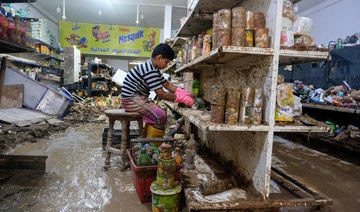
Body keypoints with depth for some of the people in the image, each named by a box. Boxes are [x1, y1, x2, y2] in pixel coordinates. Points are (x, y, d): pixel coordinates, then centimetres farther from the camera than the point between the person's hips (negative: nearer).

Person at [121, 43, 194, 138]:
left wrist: (185, 94, 3)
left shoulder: (154, 70, 12)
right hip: (131, 100, -11)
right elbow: (161, 94, -23)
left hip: (138, 98, 11)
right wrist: (182, 99, -16)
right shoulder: (149, 71, -22)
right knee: (160, 116, -16)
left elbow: (167, 85, 13)